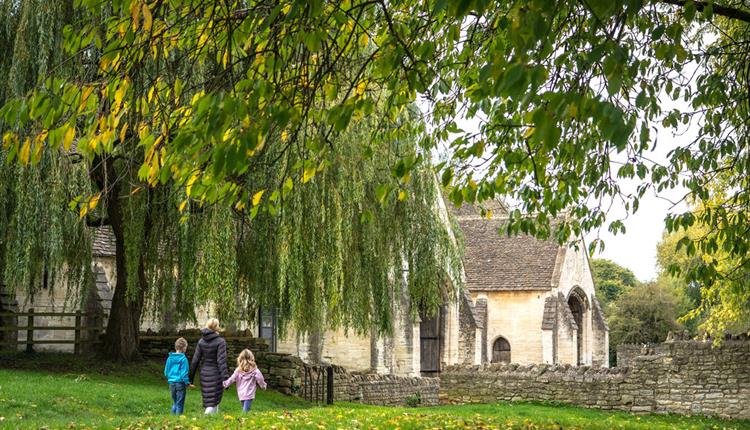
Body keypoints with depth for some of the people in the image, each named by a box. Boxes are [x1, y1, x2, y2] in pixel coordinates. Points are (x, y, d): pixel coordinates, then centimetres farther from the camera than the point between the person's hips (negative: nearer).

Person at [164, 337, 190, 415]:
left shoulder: (170, 358, 3)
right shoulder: (183, 359, -13)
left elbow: (166, 372, 10)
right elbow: (184, 373, -14)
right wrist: (187, 382, -3)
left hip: (171, 383, 5)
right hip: (180, 383, -5)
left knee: (174, 403, 17)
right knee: (180, 404, 3)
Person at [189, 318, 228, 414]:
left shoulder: (201, 341, 4)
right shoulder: (220, 341, -11)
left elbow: (195, 360, 5)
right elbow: (221, 361, -17)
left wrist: (191, 377, 11)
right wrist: (225, 378, -17)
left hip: (204, 373, 5)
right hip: (216, 373, -5)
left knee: (208, 400, 17)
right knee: (213, 402, -2)